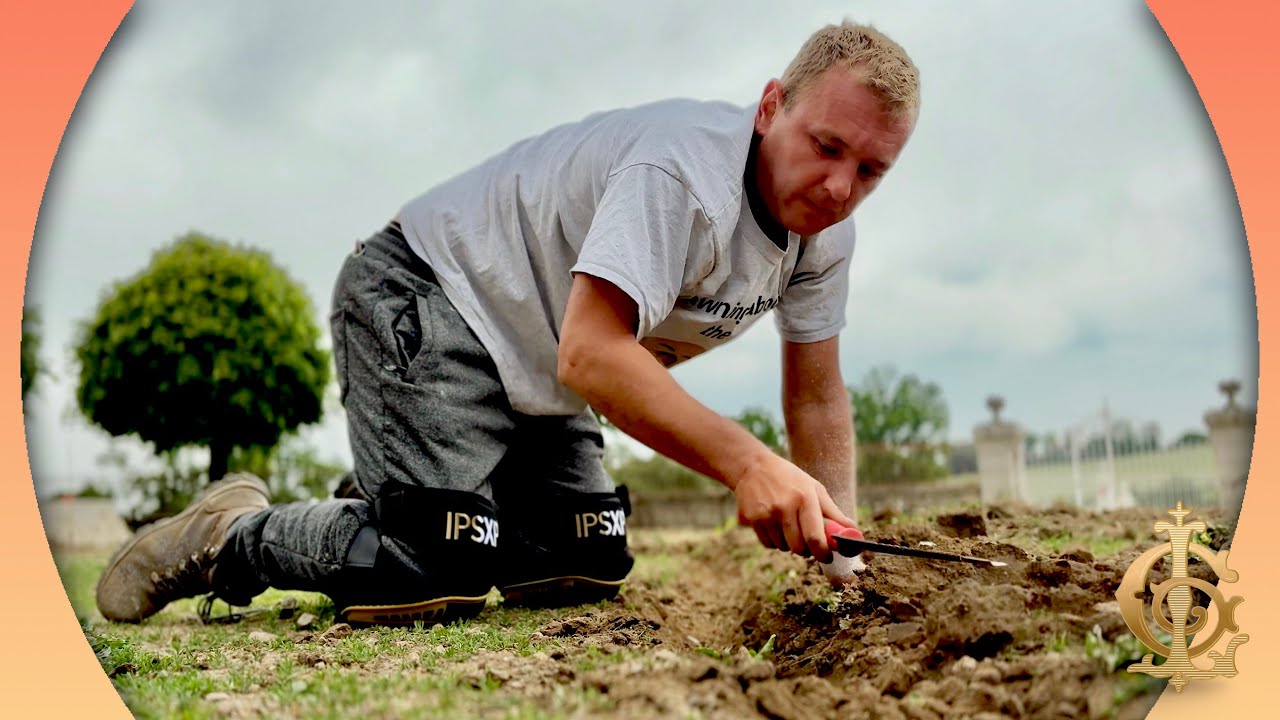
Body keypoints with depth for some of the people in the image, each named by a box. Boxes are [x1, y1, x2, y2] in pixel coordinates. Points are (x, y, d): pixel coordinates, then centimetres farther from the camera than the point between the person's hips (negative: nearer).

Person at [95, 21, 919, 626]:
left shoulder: (828, 232, -1)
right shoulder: (684, 171, -30)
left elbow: (816, 393, 4)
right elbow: (589, 355, -38)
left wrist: (838, 547, -6)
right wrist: (744, 461, -44)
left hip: (531, 378, 9)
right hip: (423, 304, -9)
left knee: (587, 568, 5)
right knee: (439, 571, -23)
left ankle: (372, 517, 24)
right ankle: (229, 539, 3)